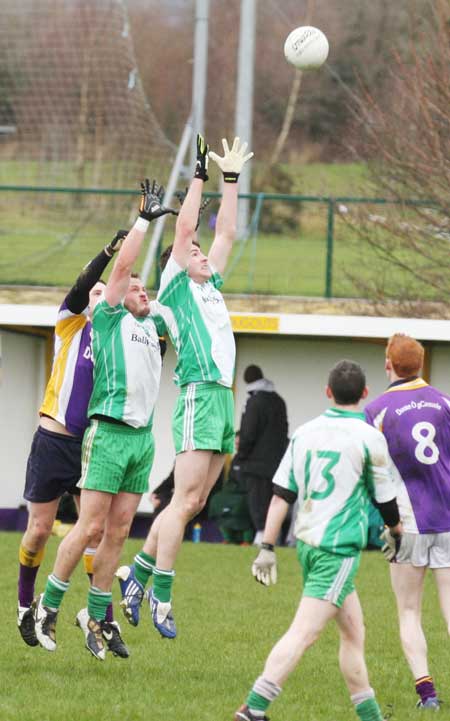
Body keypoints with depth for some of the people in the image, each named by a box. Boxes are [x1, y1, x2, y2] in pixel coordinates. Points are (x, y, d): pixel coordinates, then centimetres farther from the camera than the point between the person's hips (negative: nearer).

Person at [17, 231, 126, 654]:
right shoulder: (71, 325, -1)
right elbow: (81, 287, -17)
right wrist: (111, 249, -29)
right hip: (54, 441, -3)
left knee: (97, 531, -2)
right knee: (40, 528, 3)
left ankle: (104, 620, 0)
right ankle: (25, 604, 24)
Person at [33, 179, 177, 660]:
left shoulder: (150, 323, 18)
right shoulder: (109, 317, 1)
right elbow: (122, 265, -5)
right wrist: (144, 218, -1)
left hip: (143, 436, 6)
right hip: (109, 434, -6)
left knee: (118, 531, 4)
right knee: (91, 527, -8)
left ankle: (95, 616, 10)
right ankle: (49, 606, 3)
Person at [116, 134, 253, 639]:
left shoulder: (210, 286, 22)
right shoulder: (174, 288, 3)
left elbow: (226, 233, 26)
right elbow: (184, 228, -4)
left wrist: (232, 179, 25)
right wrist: (200, 176, -1)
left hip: (223, 397, 8)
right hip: (200, 394, -8)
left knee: (193, 502, 6)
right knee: (186, 499, -12)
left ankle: (136, 573, 15)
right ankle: (161, 597, -12)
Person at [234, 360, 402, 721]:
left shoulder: (305, 433, 8)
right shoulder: (369, 438, -6)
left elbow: (281, 494, 5)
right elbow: (385, 498, 4)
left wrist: (267, 548, 7)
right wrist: (396, 532, 24)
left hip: (307, 542, 7)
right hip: (340, 546, -7)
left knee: (353, 630, 18)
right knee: (304, 633, -12)